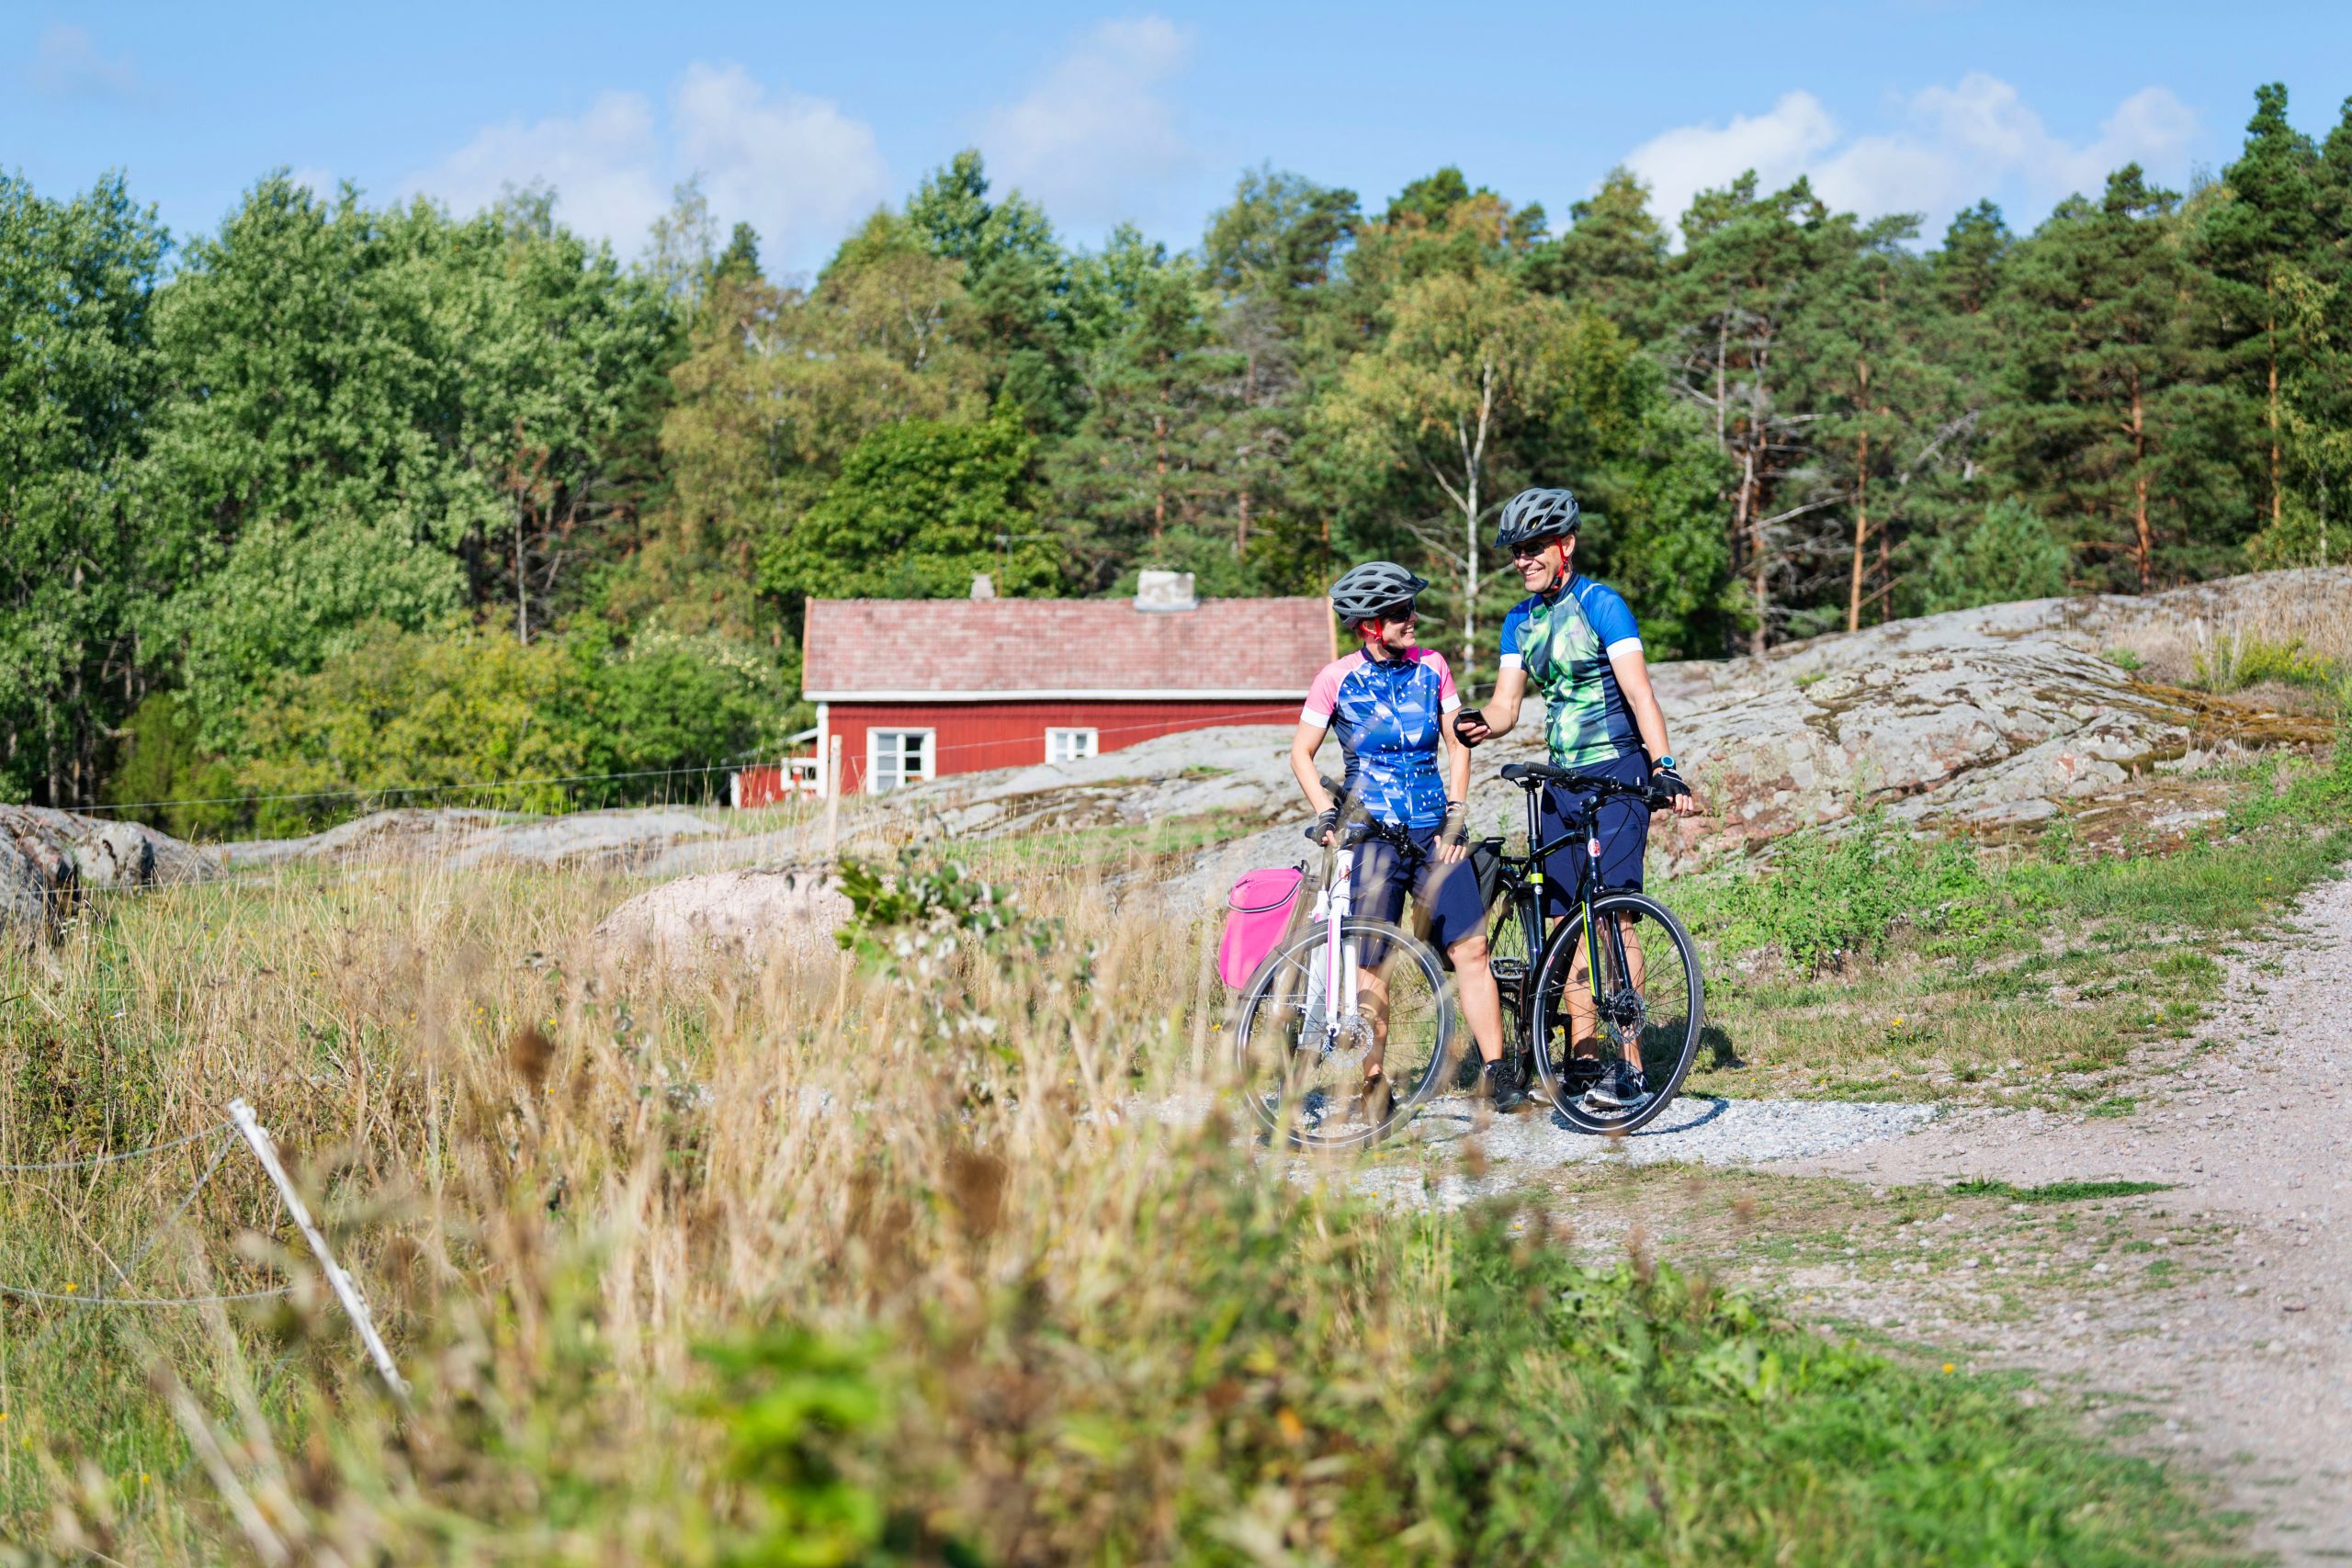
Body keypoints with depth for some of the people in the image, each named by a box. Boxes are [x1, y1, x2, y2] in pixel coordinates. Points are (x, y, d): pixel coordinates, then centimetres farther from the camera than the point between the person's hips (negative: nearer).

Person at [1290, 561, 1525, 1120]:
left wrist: (1456, 816, 1)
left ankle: (1496, 1073, -2)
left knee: (1471, 949, -7)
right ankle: (1375, 1085, 7)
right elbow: (1301, 753, 4)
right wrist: (1327, 813, -8)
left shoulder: (1431, 667, 5)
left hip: (1434, 832, 2)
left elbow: (1457, 745, 10)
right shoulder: (1338, 679, -3)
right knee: (1370, 964, -3)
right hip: (1372, 835, -2)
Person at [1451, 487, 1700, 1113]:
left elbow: (1638, 691, -16)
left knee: (1615, 918, -12)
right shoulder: (1521, 620, 12)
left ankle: (1629, 1068, -13)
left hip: (1617, 776, -7)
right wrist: (1479, 725, -14)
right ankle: (1582, 1056, 11)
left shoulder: (1600, 604, -9)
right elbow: (1506, 704, 9)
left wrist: (1664, 767, -27)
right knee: (1569, 923, 5)